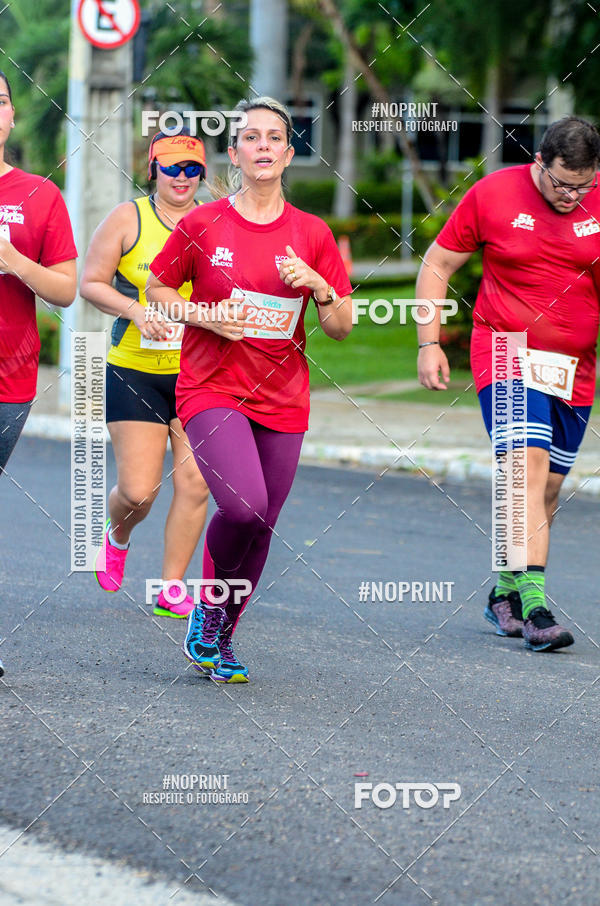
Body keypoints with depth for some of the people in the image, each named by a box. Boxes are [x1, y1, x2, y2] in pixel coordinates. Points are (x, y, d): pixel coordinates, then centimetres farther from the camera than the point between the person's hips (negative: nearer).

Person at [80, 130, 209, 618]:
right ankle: (117, 536, 30)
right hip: (135, 372, -2)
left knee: (195, 482, -6)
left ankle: (172, 589, 6)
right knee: (138, 489, -6)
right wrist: (136, 310, -16)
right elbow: (90, 282, -1)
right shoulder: (129, 218, -1)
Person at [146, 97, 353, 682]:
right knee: (244, 506, -24)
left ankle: (221, 636, 26)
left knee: (260, 526, 5)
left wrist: (318, 285, -14)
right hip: (210, 389, -3)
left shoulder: (312, 235, 4)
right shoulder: (202, 225, -2)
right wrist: (206, 317, -8)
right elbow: (157, 289, 10)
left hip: (281, 399, 3)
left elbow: (341, 327, 6)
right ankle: (208, 606, 4)